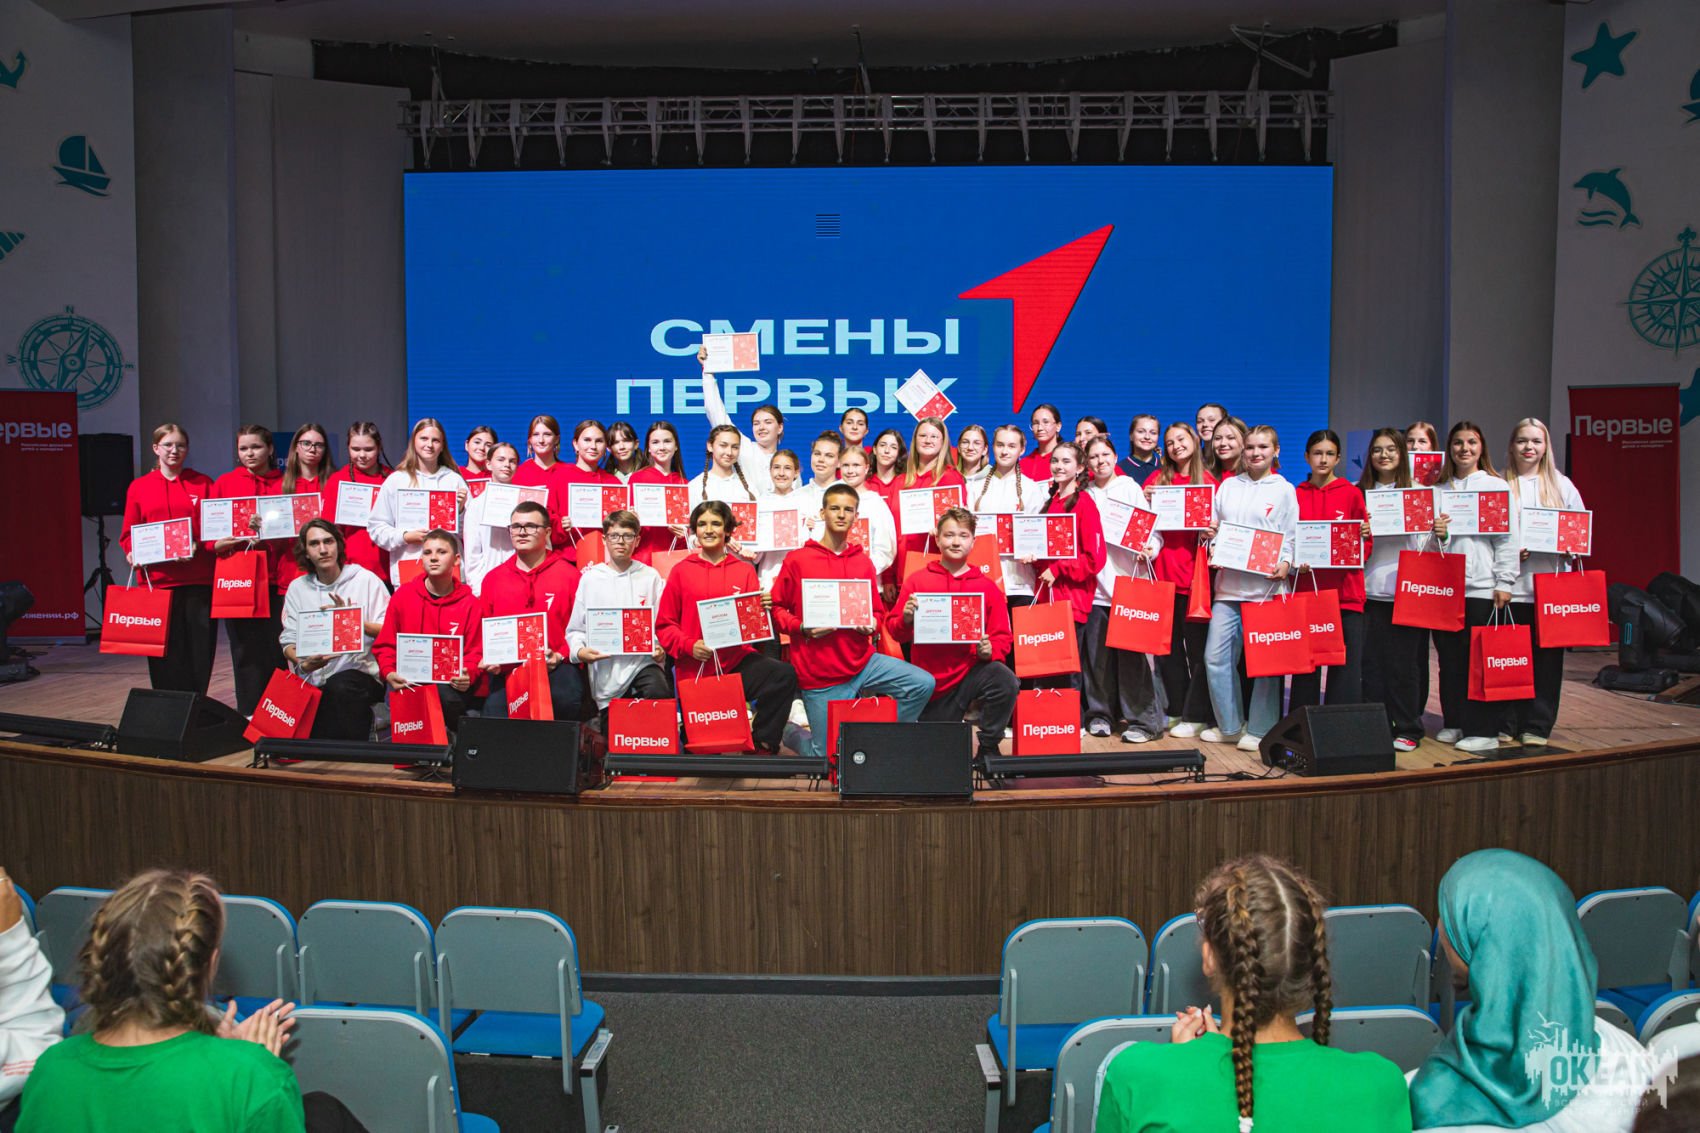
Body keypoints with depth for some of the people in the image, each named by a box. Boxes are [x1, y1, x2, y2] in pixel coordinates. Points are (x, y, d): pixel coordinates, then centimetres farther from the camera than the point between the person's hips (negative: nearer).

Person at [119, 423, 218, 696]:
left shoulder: (202, 484, 10)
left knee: (200, 649, 0)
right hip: (156, 578, 0)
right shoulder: (139, 487, 11)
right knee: (165, 651, -1)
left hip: (198, 579, 0)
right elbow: (128, 532, 12)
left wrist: (199, 546, -13)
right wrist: (132, 553, -8)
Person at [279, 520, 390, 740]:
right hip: (312, 683, 2)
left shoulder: (366, 580, 2)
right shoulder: (297, 588, 13)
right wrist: (303, 663, -13)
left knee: (340, 686, -37)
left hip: (361, 674, -2)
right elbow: (289, 640, 8)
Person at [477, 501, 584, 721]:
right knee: (495, 710, -18)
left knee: (567, 699, -27)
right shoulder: (493, 578, 16)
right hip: (506, 670, 2)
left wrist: (561, 656, -9)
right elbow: (484, 630, 21)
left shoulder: (569, 575, 6)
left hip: (555, 668, -2)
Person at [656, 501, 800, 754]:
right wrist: (688, 645, -11)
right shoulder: (682, 571, 6)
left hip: (737, 660, 1)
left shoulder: (744, 571, 9)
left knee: (785, 674, -27)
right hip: (695, 669, -1)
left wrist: (763, 608, -12)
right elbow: (664, 624, 6)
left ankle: (761, 744, -13)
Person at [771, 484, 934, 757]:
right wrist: (802, 627, -16)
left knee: (923, 684, -14)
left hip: (862, 660, 4)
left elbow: (877, 611, 18)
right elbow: (777, 609, 1)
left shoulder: (863, 562, 8)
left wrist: (872, 625, -5)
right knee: (829, 755, -2)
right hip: (819, 673, -4)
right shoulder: (797, 560, -2)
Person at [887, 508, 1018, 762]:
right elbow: (894, 629, 2)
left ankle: (987, 750, -10)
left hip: (972, 668, 0)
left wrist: (990, 650, -17)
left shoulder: (987, 586, 4)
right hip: (932, 679, 0)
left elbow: (1003, 636, 4)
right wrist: (905, 619, -20)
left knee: (1006, 682, -33)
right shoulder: (917, 580, 2)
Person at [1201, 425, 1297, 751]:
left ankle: (1259, 729, 12)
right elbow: (1214, 526, 20)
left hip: (1266, 584, -3)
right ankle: (1229, 725, 14)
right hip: (1228, 583, 3)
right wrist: (1210, 534, -2)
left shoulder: (1284, 490, 5)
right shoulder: (1228, 485, 15)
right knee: (1215, 656, 0)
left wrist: (1286, 563, -16)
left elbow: (1292, 536, 1)